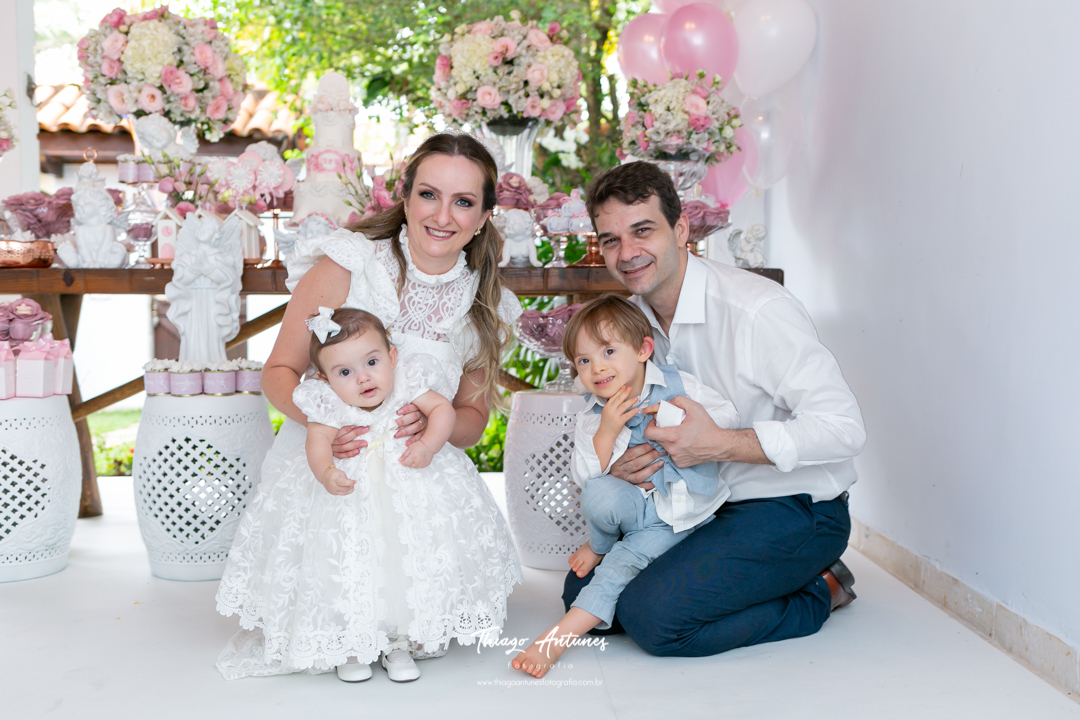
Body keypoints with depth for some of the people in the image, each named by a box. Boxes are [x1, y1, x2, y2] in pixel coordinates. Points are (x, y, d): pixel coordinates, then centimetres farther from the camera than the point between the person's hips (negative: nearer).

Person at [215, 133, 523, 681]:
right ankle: (350, 650, 15)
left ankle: (401, 646, 19)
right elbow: (279, 372, -5)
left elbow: (472, 420, 7)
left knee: (427, 636, -15)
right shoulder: (343, 266, -14)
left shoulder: (485, 307, -1)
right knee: (316, 634, -19)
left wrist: (432, 421, -17)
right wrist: (317, 418, -26)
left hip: (421, 476, 3)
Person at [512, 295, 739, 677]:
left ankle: (558, 636, -19)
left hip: (679, 515, -2)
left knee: (624, 560, -26)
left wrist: (670, 416, -23)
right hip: (636, 508, 2)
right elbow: (586, 479, -11)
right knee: (601, 494, -31)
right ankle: (599, 546, 2)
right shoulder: (591, 417, -2)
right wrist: (606, 431, -24)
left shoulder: (677, 384, -6)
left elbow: (728, 418, -14)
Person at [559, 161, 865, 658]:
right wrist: (618, 466, -14)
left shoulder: (758, 310, -23)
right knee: (583, 595, 2)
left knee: (653, 616, -23)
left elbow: (844, 429, -25)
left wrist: (719, 445, -33)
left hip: (795, 511, -8)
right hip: (705, 504, 8)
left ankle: (817, 594, -1)